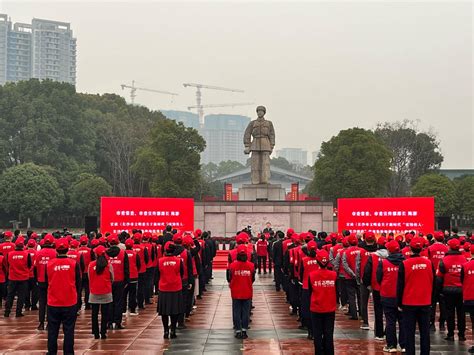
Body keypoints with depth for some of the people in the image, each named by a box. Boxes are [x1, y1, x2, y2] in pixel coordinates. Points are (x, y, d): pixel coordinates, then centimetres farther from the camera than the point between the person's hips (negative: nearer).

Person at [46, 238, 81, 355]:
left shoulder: (49, 264, -6)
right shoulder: (74, 263, -9)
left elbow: (47, 282, 8)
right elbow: (78, 283, 1)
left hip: (53, 303, 1)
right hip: (70, 302, -1)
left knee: (53, 330, 11)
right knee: (69, 330, 6)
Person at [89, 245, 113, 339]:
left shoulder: (91, 265, -6)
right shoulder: (109, 265, -7)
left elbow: (89, 279, 4)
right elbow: (112, 279, 4)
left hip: (94, 293, 1)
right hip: (106, 293, -1)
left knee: (94, 314, 11)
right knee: (105, 314, 6)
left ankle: (96, 333, 13)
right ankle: (103, 333, 4)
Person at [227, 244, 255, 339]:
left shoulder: (232, 265, -11)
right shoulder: (251, 265, -9)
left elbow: (230, 279, 0)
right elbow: (253, 279, 3)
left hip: (236, 292, 0)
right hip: (247, 293, 0)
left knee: (236, 312, 8)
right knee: (246, 312, 10)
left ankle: (238, 331, 10)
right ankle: (244, 330, 11)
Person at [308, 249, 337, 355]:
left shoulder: (311, 275, -11)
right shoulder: (334, 275, -8)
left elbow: (310, 292, 1)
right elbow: (337, 292, 2)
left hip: (316, 310, -1)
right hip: (330, 309, 1)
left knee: (317, 334, 8)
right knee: (329, 334, 10)